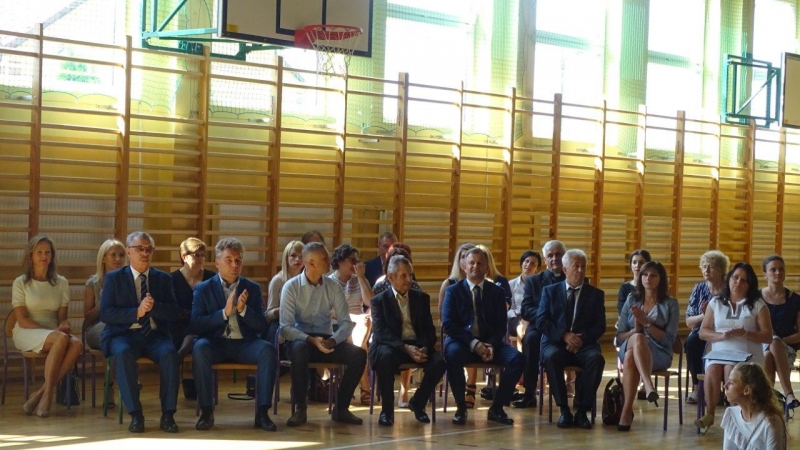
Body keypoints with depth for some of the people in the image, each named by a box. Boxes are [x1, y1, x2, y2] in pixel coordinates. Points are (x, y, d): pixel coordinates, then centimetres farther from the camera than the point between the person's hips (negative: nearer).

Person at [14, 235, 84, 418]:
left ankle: (41, 393, -31)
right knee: (61, 339, -37)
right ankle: (49, 391, -29)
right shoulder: (21, 283, 2)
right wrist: (52, 331, -18)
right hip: (26, 334, -4)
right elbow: (22, 320, -6)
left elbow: (63, 316, 10)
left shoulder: (61, 283, 13)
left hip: (53, 333, 4)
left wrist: (64, 326, -16)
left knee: (77, 344, -32)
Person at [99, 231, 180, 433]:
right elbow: (105, 313, -5)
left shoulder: (163, 278, 12)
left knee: (170, 353, -31)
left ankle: (167, 414, -25)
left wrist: (153, 307, -17)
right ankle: (135, 414, -29)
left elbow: (173, 313, 3)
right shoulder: (114, 278, 6)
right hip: (124, 335, -2)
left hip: (155, 335, 2)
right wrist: (136, 312, -18)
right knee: (123, 353, -36)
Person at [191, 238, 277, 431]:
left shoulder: (253, 288, 9)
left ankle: (262, 412, -25)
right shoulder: (203, 289, 4)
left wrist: (243, 309, -16)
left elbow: (262, 327, 2)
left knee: (268, 349, -29)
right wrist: (224, 312, -19)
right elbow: (195, 325, -7)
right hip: (216, 343, -1)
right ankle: (206, 411, -25)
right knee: (199, 348, -34)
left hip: (244, 343, 1)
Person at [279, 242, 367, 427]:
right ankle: (300, 409, -24)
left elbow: (346, 323, -1)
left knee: (359, 354, -23)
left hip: (326, 340, 3)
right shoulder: (291, 287, -8)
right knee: (300, 350, -39)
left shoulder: (333, 287, 3)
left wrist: (333, 340, -22)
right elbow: (286, 327, -15)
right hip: (300, 339, -3)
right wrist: (311, 340, -30)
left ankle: (341, 408, -8)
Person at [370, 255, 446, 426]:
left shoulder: (421, 298, 14)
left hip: (417, 345, 3)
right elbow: (381, 332, -11)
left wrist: (424, 348, -16)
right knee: (386, 357, -38)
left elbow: (429, 329, 8)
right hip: (391, 346, -3)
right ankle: (387, 409, -19)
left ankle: (417, 402, 1)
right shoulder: (379, 300, 3)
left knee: (439, 362, -25)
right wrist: (406, 348, -26)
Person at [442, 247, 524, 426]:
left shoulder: (497, 292, 11)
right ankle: (460, 407, -19)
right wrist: (473, 343, -18)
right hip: (462, 342, -2)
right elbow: (447, 324, -6)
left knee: (518, 358, -24)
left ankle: (496, 408, -10)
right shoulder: (453, 291, 5)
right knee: (453, 354, -38)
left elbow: (501, 326, 5)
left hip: (490, 343, 3)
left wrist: (491, 345, -17)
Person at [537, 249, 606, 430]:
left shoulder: (596, 294, 14)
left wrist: (582, 338, -15)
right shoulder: (550, 291, 12)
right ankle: (564, 409, -26)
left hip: (584, 344, 1)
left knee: (596, 358, -33)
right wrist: (564, 335, -15)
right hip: (556, 342, -1)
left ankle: (582, 411, -25)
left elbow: (600, 326, 5)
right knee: (551, 357, -35)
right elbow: (541, 321, 1)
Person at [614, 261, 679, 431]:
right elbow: (619, 337, 13)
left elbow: (669, 339, 0)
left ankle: (627, 410, -45)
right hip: (629, 348, 2)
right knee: (638, 338, -38)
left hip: (658, 354, -2)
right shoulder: (631, 300, 16)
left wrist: (647, 324, -11)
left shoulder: (670, 304, 9)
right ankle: (649, 386, -51)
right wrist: (635, 330, -8)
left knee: (631, 358, -38)